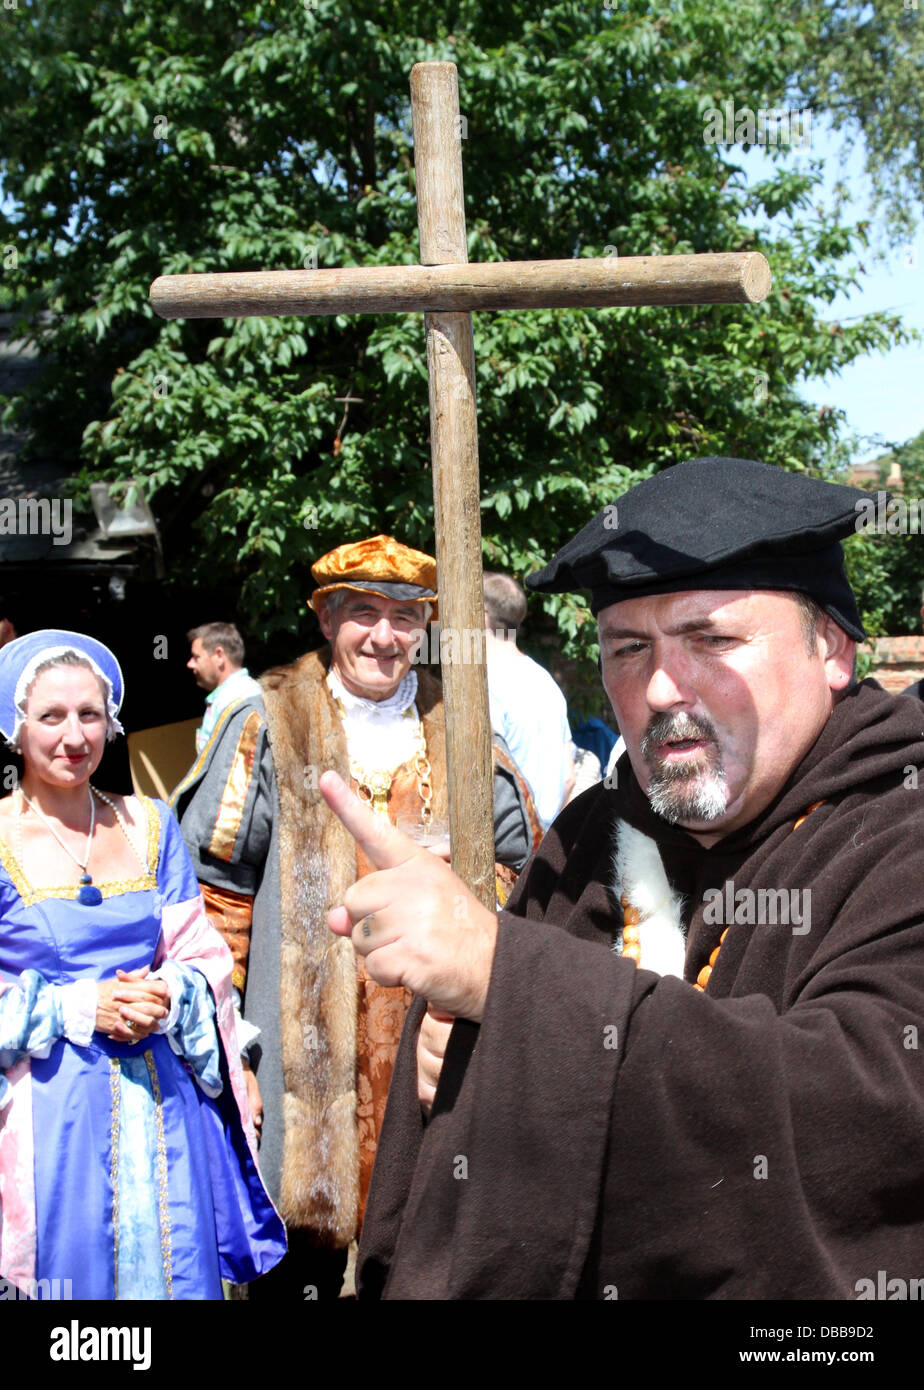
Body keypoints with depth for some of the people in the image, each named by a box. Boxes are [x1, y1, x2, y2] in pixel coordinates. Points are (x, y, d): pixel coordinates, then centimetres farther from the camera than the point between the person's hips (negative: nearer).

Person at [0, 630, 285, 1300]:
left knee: (172, 1268, 8)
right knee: (65, 1268, 5)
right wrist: (79, 1007, -16)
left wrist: (167, 998, -14)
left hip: (160, 1101, 3)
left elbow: (202, 954, 6)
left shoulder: (151, 825, 8)